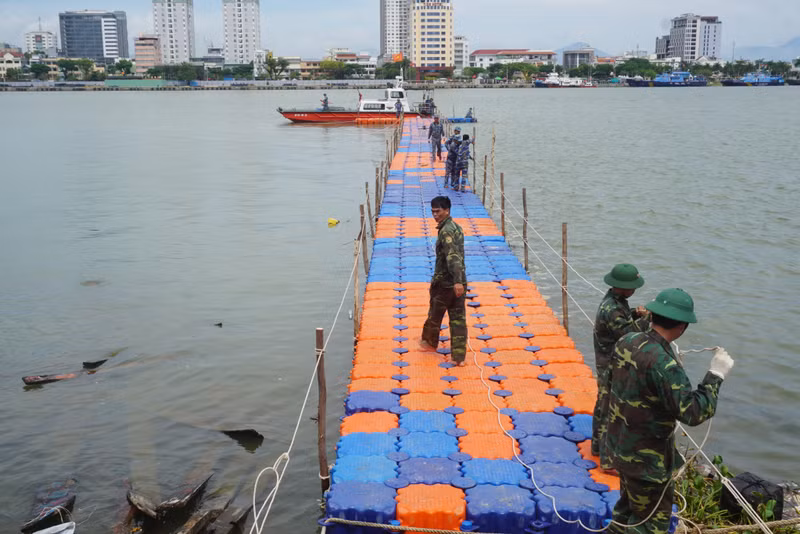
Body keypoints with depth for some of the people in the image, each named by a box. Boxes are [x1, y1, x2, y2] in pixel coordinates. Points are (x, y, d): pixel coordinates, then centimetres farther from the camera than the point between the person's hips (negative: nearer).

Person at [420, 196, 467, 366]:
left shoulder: (446, 231, -19)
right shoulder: (456, 227, 10)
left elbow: (453, 256, -30)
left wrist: (457, 281, -38)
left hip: (445, 283, -8)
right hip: (458, 281, 8)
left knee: (435, 314, 16)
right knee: (458, 319, 6)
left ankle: (429, 342, 37)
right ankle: (459, 356, 6)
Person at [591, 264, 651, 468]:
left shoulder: (615, 300, 4)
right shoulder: (611, 309, -28)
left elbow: (622, 322, 17)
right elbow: (630, 334, -30)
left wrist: (635, 314, -1)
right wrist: (648, 316, -26)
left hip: (609, 364, 11)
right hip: (612, 368, -11)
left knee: (603, 405, 23)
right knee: (611, 411, -2)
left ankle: (598, 445, 39)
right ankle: (608, 459, 7)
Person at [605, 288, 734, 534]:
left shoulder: (627, 341, -5)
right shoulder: (663, 363, -30)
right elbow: (693, 413, -28)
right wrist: (716, 375, -20)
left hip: (619, 444, 8)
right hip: (647, 458, -8)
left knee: (628, 507, 28)